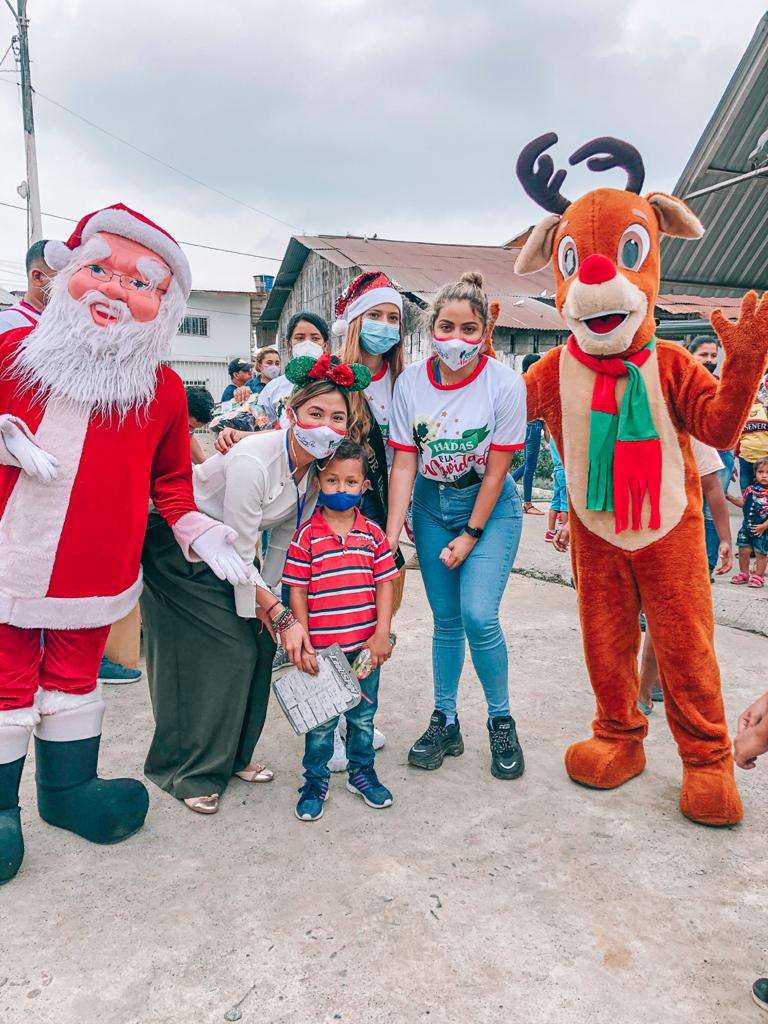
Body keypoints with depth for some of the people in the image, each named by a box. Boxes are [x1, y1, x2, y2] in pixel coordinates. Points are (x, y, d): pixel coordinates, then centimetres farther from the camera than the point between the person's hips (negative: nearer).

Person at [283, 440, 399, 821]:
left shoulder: (373, 533, 0)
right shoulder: (306, 536, -7)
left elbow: (385, 585, 1)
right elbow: (297, 592, -7)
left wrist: (382, 634, -6)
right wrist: (302, 643, -9)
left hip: (365, 647, 3)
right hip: (322, 650, -2)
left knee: (363, 715, 18)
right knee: (320, 721, 10)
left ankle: (361, 771, 37)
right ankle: (315, 780, 29)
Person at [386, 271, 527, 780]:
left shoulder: (505, 383, -17)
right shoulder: (410, 381, -9)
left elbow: (496, 470, -13)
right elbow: (404, 463, -8)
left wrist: (469, 536, -11)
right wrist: (391, 536, -13)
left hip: (490, 507, -3)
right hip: (432, 505, 3)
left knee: (478, 616, -15)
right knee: (446, 620, 7)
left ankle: (502, 723, 8)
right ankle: (445, 723, 23)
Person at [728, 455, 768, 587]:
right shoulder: (751, 489, 1)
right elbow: (743, 503, 17)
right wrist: (730, 498, 10)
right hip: (747, 526, 4)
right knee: (744, 551, 10)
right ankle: (743, 574, 28)